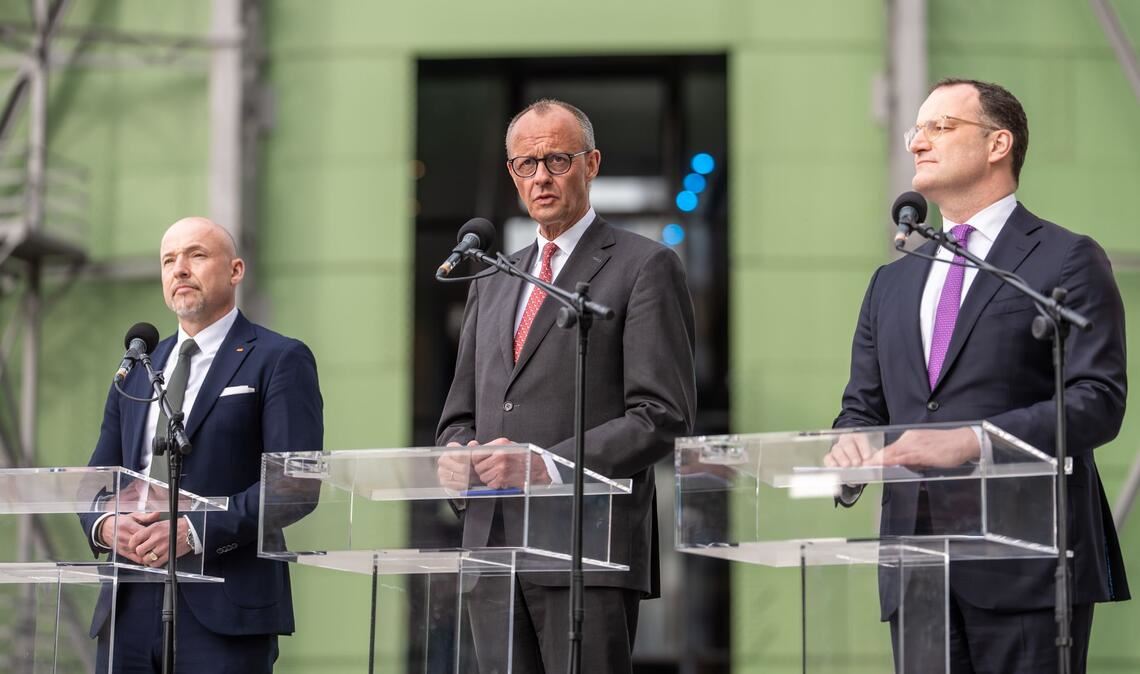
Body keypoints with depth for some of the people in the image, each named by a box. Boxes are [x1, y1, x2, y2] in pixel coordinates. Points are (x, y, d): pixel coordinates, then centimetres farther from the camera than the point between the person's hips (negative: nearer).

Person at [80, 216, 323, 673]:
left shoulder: (279, 361, -1)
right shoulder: (138, 369, 19)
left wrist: (195, 532, -18)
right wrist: (106, 525, -4)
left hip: (224, 608, -5)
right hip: (132, 605, 5)